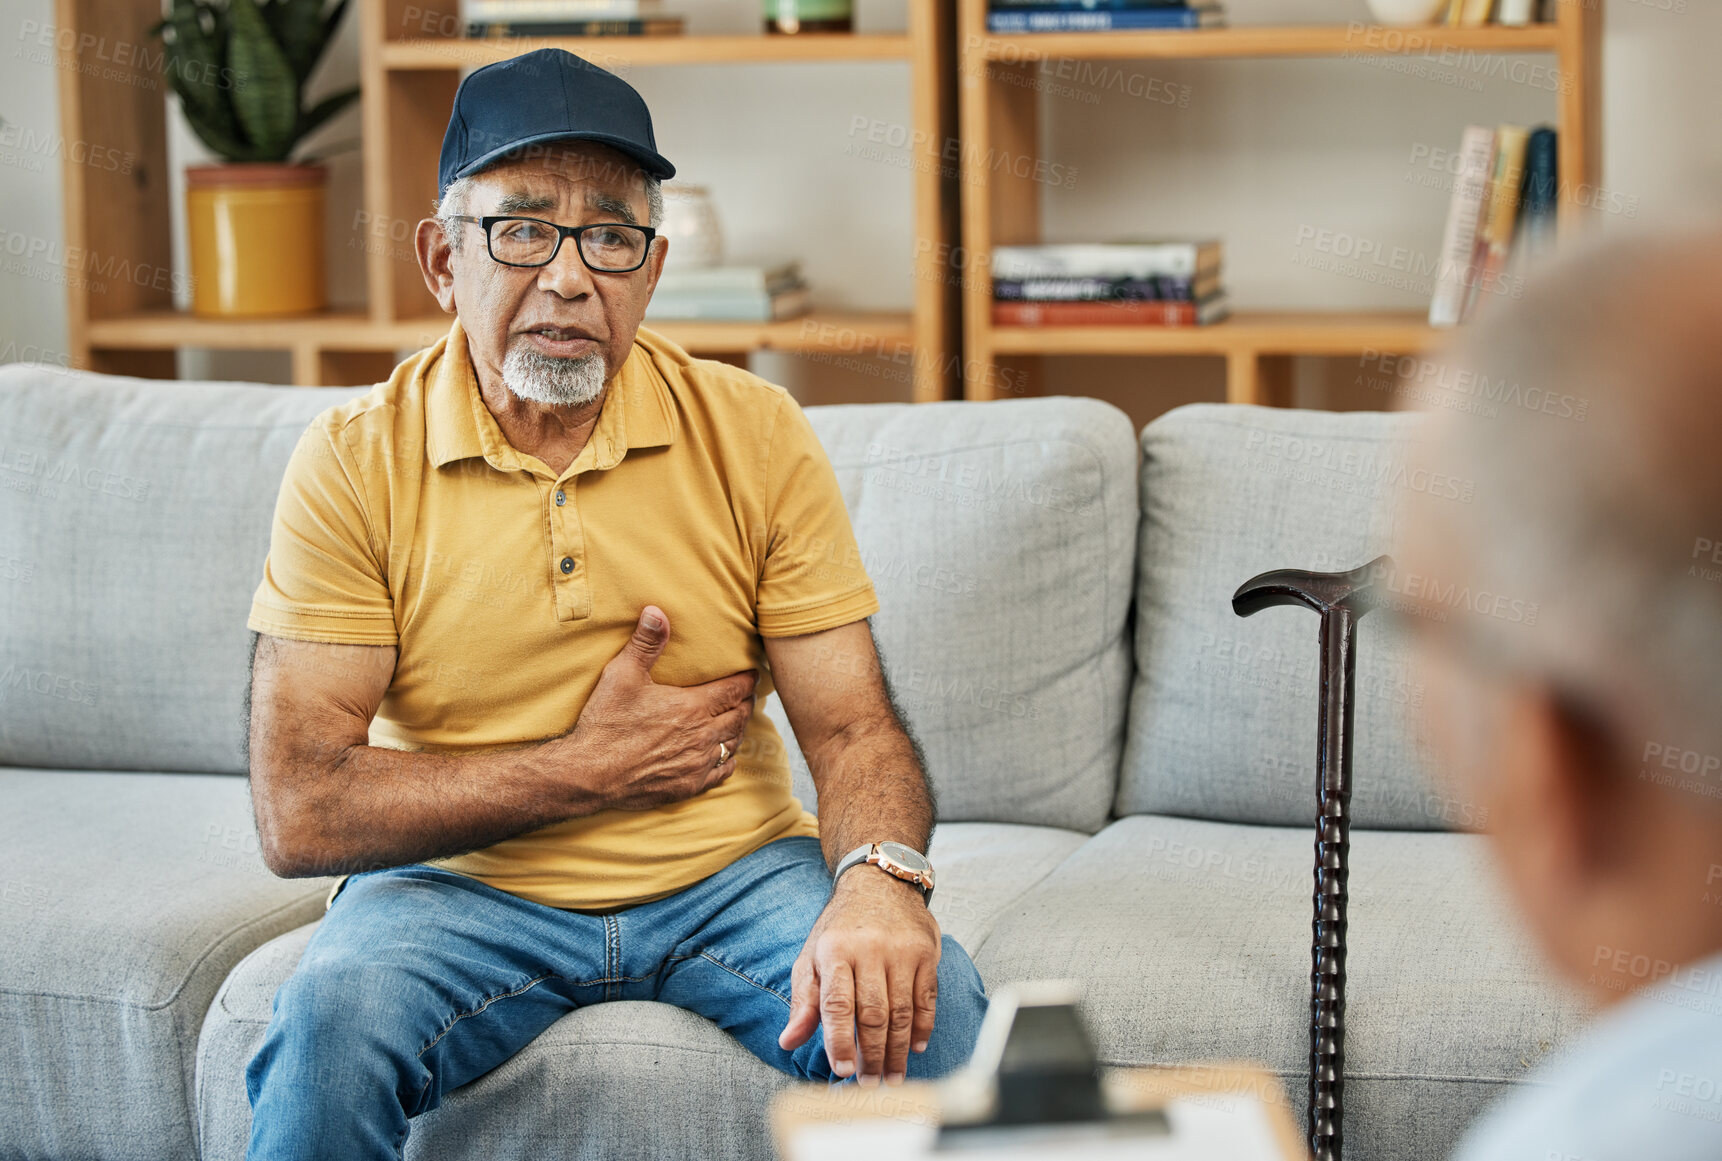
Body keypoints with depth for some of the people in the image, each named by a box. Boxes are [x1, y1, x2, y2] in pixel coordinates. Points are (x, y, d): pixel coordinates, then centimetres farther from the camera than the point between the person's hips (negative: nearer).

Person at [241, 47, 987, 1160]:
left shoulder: (756, 436, -1)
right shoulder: (356, 464, -7)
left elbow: (853, 728, -4)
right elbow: (300, 814, -13)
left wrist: (879, 883, -28)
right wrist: (593, 767, -12)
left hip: (730, 879, 2)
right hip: (460, 889, -1)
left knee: (920, 999, -26)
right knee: (331, 1016, -32)